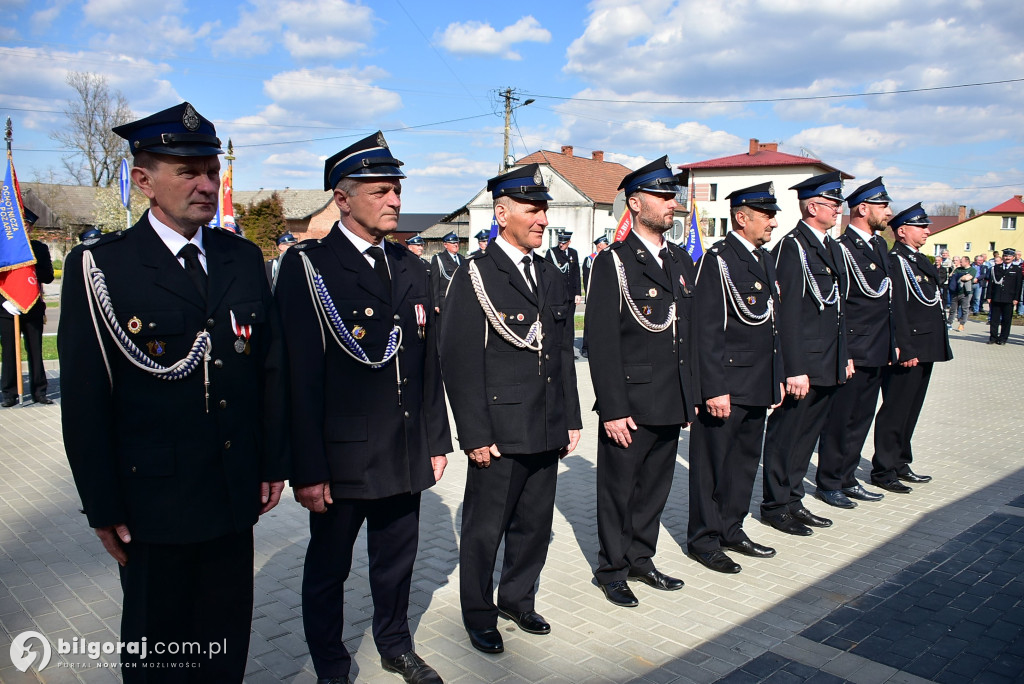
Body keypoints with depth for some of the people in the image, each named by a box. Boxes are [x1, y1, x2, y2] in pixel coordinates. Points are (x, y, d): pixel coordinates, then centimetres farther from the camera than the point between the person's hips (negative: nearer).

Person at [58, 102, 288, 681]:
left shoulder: (245, 258, 4)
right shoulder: (100, 267, -9)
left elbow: (271, 366, 7)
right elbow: (85, 400, -8)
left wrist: (274, 463, 7)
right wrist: (104, 507, -7)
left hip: (236, 494, 4)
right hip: (154, 499, -3)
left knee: (229, 635, 18)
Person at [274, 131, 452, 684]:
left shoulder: (411, 268, 8)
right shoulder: (307, 267, -11)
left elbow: (429, 364, 10)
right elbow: (299, 376, -14)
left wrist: (436, 442, 10)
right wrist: (307, 470, -15)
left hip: (406, 455, 5)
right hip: (340, 459, -5)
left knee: (397, 560, 20)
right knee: (329, 567, 14)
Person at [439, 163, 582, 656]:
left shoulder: (552, 277, 12)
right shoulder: (474, 277, -8)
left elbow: (563, 354, 15)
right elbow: (460, 362, -12)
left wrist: (572, 419, 12)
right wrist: (476, 435, -14)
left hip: (547, 431, 6)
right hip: (499, 433, -6)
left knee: (535, 524, 16)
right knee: (485, 530, 8)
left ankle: (518, 599, 37)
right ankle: (479, 615, 27)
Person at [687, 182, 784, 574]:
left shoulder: (764, 259, 14)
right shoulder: (718, 260, -13)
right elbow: (706, 330, -17)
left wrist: (777, 376, 18)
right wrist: (715, 388, -21)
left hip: (758, 386, 9)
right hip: (726, 385, -9)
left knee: (745, 460, 17)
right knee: (712, 463, 3)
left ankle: (731, 530, 31)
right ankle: (704, 540, 16)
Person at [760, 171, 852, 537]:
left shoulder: (832, 248, 15)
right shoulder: (792, 246, -13)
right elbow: (787, 313, -19)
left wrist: (845, 355, 17)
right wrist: (794, 370, -22)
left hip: (828, 365, 9)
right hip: (803, 365, -9)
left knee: (806, 434, 16)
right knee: (786, 434, 2)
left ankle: (793, 501, 27)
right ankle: (776, 506, 15)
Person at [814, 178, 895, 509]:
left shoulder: (880, 245, 15)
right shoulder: (842, 249, -14)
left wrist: (892, 343, 17)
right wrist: (842, 354, -19)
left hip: (877, 354, 9)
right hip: (853, 354, -9)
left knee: (860, 420, 15)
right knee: (839, 420, 1)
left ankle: (847, 479, 26)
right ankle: (829, 483, 13)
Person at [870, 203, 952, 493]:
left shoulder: (921, 260, 17)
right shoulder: (895, 261, -13)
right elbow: (896, 309, -19)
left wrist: (938, 347, 17)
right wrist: (905, 350, -22)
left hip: (925, 349, 10)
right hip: (908, 349, -10)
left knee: (911, 410, 16)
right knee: (895, 411, -3)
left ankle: (900, 464, 26)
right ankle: (883, 470, 5)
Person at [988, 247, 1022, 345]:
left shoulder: (1017, 269, 6)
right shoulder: (996, 267, 9)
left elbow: (1018, 285, 3)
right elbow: (991, 282, 8)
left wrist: (1016, 298, -5)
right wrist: (989, 296, 2)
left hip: (1009, 299, -1)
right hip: (996, 298, 1)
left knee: (1006, 320, 2)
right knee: (994, 319, 3)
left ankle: (1003, 339, 11)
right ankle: (993, 338, 11)